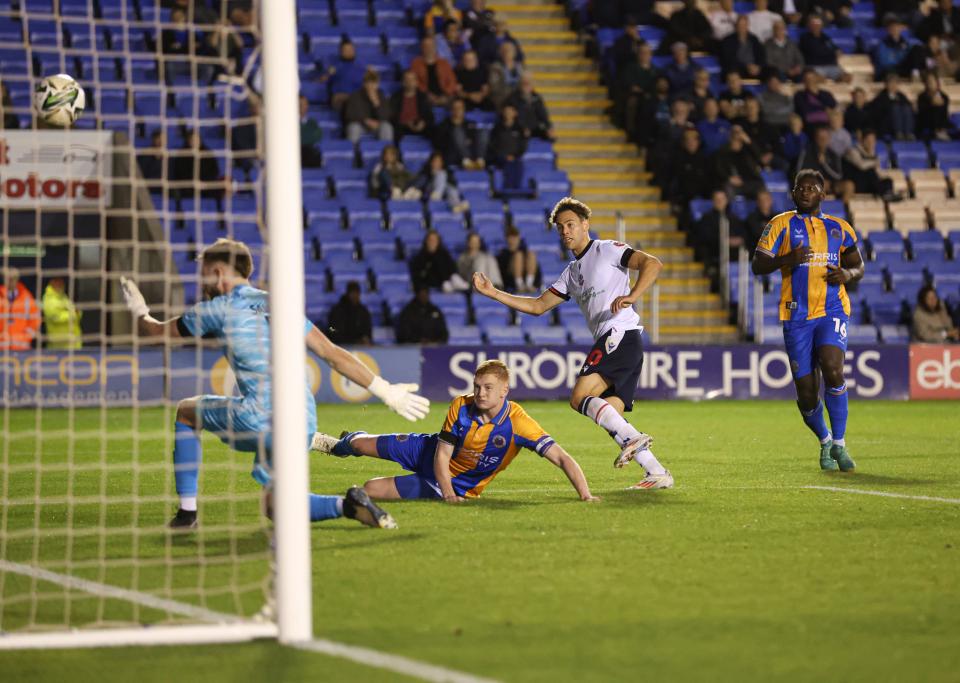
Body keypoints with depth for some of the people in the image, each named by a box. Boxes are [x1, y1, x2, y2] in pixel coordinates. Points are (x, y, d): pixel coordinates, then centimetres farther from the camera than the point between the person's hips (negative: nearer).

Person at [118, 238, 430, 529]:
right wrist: (386, 390, 16)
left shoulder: (219, 310, 3)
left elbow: (154, 332, 14)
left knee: (185, 411, 19)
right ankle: (346, 505, -4)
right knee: (274, 503, 21)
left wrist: (139, 311, 37)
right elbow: (333, 354, 14)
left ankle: (187, 511, 14)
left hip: (262, 418, -6)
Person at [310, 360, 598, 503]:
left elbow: (561, 456, -35)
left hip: (456, 485, -2)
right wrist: (447, 492, -33)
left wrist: (585, 494, -45)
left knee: (371, 489, -7)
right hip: (431, 453, 2)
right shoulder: (461, 407, -23)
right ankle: (341, 444, 56)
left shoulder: (517, 423, -33)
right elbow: (442, 457, -18)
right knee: (361, 445, 13)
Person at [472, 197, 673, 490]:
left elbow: (652, 264, -10)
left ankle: (632, 438, -22)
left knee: (580, 397, -19)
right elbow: (538, 306, 25)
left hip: (621, 334, -9)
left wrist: (630, 297, -23)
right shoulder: (572, 273, 25)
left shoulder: (607, 250, 1)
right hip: (609, 341, 9)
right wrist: (493, 293, 19)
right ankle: (657, 473, -1)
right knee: (607, 415, 1)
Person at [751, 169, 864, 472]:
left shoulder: (839, 228, 13)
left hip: (832, 311, 0)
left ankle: (839, 444, -13)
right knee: (807, 395, -1)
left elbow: (858, 266, 18)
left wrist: (848, 274, -6)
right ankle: (824, 440, 27)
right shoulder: (781, 225, 6)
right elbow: (758, 265, -1)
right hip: (797, 315, 0)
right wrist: (787, 259, -20)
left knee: (832, 370, -25)